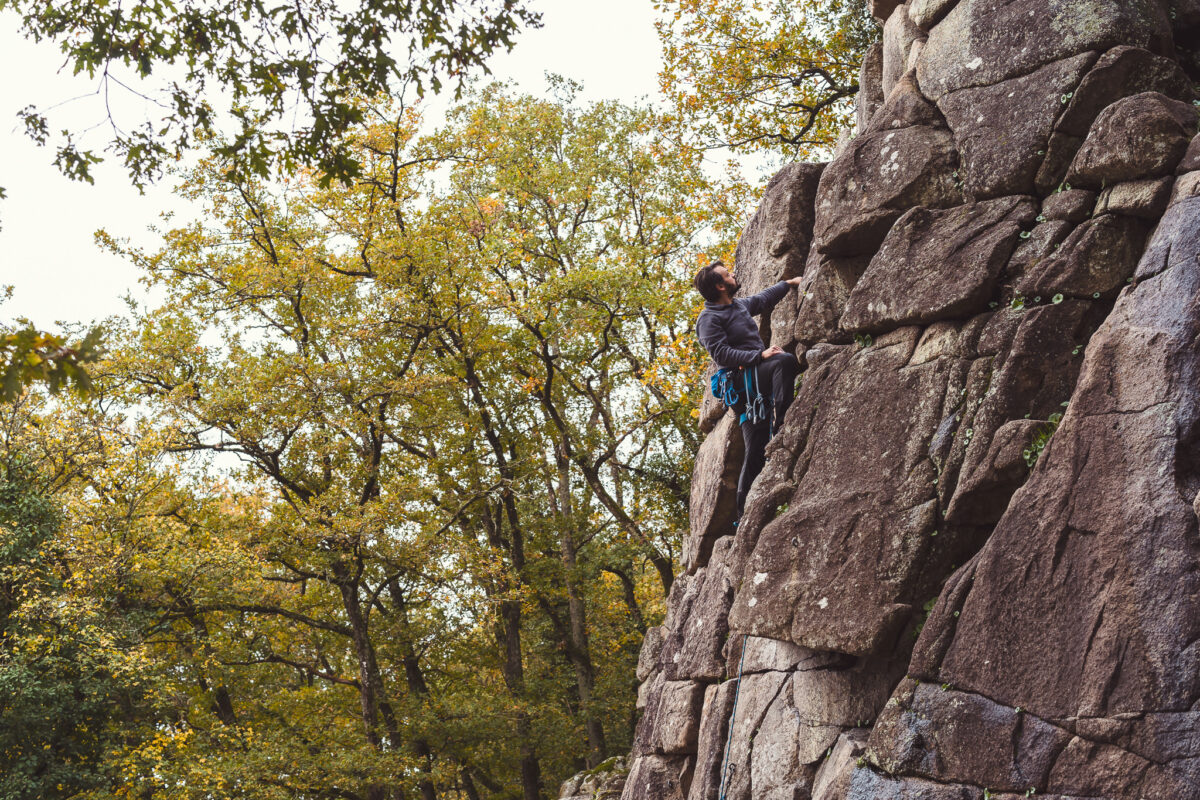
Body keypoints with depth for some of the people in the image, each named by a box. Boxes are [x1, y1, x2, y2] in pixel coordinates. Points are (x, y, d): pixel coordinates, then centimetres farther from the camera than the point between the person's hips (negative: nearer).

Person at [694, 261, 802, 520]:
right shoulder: (709, 319, -6)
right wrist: (760, 355, -22)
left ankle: (745, 512, 2)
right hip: (742, 379, -8)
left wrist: (788, 283, 46)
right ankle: (781, 425, -30)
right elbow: (721, 354, -18)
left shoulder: (739, 305, 20)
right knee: (785, 360, -31)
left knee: (756, 450, 2)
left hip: (758, 377, 8)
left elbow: (763, 299, 41)